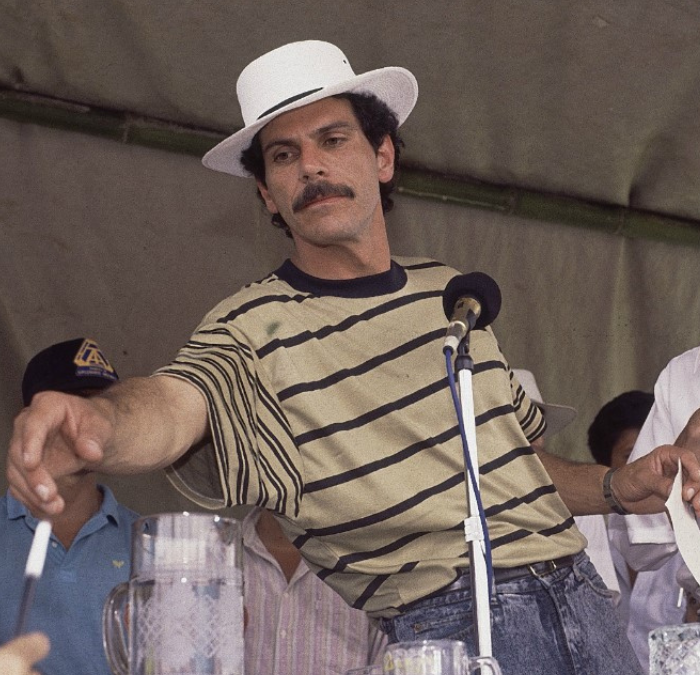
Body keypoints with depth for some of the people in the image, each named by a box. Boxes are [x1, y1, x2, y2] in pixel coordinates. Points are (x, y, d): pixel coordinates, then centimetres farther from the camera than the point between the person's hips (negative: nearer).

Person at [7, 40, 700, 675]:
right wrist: (97, 422, -51)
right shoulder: (252, 328, -4)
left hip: (579, 597, 5)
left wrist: (619, 486, 8)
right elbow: (173, 402, -28)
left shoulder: (449, 291, 16)